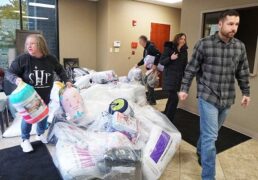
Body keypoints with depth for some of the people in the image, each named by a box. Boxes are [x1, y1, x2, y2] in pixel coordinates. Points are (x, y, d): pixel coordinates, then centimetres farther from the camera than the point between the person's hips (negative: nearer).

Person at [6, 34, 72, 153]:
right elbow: (9, 73, -11)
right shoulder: (22, 59, -19)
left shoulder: (50, 59, -10)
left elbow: (60, 70, 8)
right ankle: (25, 140, 30)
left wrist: (66, 81, 0)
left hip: (45, 96, 4)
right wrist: (16, 79, -31)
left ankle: (40, 134, 44)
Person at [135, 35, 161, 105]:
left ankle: (152, 101, 10)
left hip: (153, 68, -10)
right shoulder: (146, 48, 14)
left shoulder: (151, 46, -16)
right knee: (148, 84, 17)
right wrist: (138, 64, 19)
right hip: (149, 68, 10)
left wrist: (155, 64, -32)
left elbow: (158, 54, -27)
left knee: (150, 84, -3)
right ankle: (149, 98, 31)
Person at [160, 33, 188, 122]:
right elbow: (161, 62, -6)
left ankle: (165, 117, 28)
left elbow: (185, 65, 14)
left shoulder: (184, 51, 9)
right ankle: (168, 120, 2)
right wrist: (170, 58, -23)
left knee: (171, 98, 12)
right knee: (174, 99, -12)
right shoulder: (169, 48, -5)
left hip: (179, 77, 6)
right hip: (169, 76, -6)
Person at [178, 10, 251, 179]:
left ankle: (201, 152, 47)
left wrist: (246, 92, 16)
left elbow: (243, 73, 13)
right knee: (210, 136, -3)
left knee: (210, 132, 20)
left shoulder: (240, 47, 4)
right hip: (208, 97, -4)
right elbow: (191, 69, -3)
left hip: (227, 99, 5)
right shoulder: (204, 44, -9)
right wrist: (184, 89, -4)